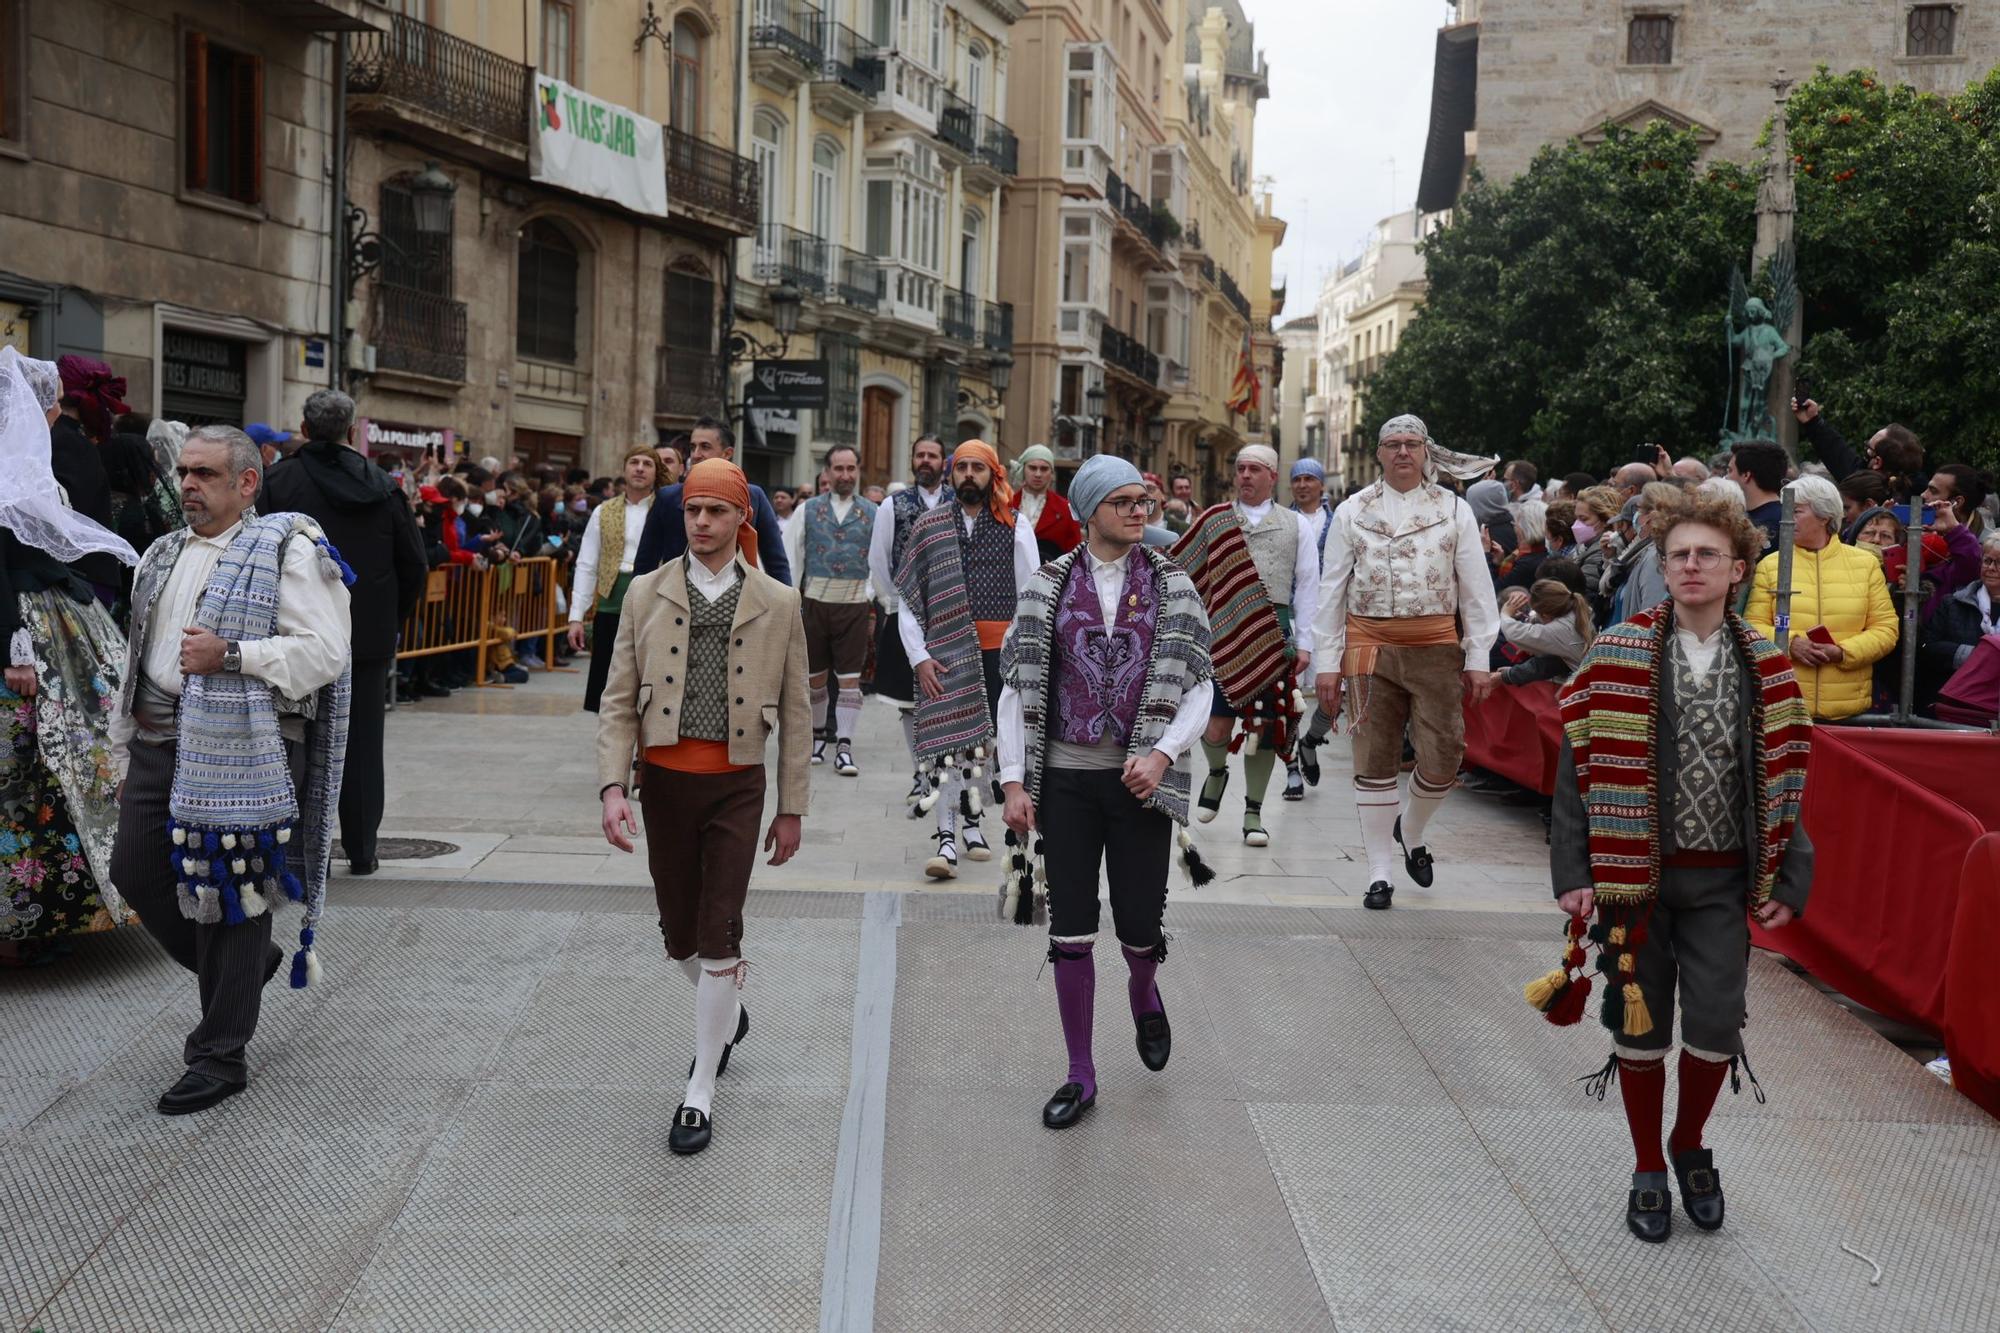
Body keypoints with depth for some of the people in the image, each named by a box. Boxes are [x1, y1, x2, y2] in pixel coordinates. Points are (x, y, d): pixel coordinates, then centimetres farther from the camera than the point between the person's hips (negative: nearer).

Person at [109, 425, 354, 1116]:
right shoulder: (162, 556, 18)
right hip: (158, 742, 8)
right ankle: (247, 964, 32)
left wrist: (229, 655, -22)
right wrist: (124, 748, 21)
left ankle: (221, 1056, 11)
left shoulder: (287, 552, -6)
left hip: (241, 748, -7)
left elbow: (324, 652, -15)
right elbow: (137, 658, 23)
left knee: (228, 893, -2)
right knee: (136, 873, 7)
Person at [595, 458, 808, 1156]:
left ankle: (700, 1093, 9)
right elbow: (618, 700, 2)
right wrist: (612, 786, -11)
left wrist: (792, 807, 3)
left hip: (736, 787, -2)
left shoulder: (777, 602, 1)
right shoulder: (647, 593, 3)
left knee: (719, 936, -5)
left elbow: (794, 712, 4)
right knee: (679, 933, 12)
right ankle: (726, 1013, 44)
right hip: (664, 779, 2)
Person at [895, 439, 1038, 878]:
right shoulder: (930, 526, 6)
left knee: (980, 739, 9)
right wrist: (919, 657, -4)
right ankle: (946, 839, -5)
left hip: (997, 651, 1)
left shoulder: (1015, 525, 5)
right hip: (944, 652, 0)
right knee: (946, 741, -6)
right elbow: (906, 597, 5)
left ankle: (971, 820, 26)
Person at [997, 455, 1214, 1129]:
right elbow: (1017, 685, 1)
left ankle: (1143, 995, 40)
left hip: (1140, 778, 0)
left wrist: (1163, 753, -14)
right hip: (1066, 780, 0)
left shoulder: (1172, 585, 3)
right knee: (1070, 932, 3)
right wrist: (1014, 781, -4)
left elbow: (1198, 685, 1)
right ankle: (1081, 1075, 18)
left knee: (1140, 926, 3)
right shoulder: (1049, 585, 2)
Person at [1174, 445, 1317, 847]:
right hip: (1222, 631, -1)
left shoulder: (1296, 526, 10)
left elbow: (1307, 588, 7)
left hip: (1273, 633, 1)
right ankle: (1217, 772, 28)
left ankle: (1253, 813, 16)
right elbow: (1179, 570, 10)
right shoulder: (1214, 520, 9)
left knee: (1263, 725, 3)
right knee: (1216, 726, -7)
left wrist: (1304, 644, 1)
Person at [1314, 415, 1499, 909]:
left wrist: (1477, 658, 1)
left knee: (1443, 757, -4)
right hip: (1370, 644, 0)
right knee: (1375, 761, 2)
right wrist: (1328, 661, 3)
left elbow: (1476, 587, 7)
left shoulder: (1454, 510, 7)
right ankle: (1381, 872, 12)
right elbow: (1332, 588, 8)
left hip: (1436, 647, 0)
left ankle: (1412, 831, 28)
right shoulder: (1352, 510, 8)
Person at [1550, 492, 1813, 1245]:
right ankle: (1648, 1172, 27)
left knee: (1716, 1028, 1)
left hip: (1723, 880, 1)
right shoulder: (1617, 655, -5)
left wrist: (1788, 881, 0)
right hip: (1634, 871, -1)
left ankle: (1690, 1147, 30)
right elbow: (1580, 767, -5)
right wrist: (1573, 872, -10)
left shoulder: (1765, 668, 1)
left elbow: (1781, 780, 5)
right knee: (1639, 1029, 8)